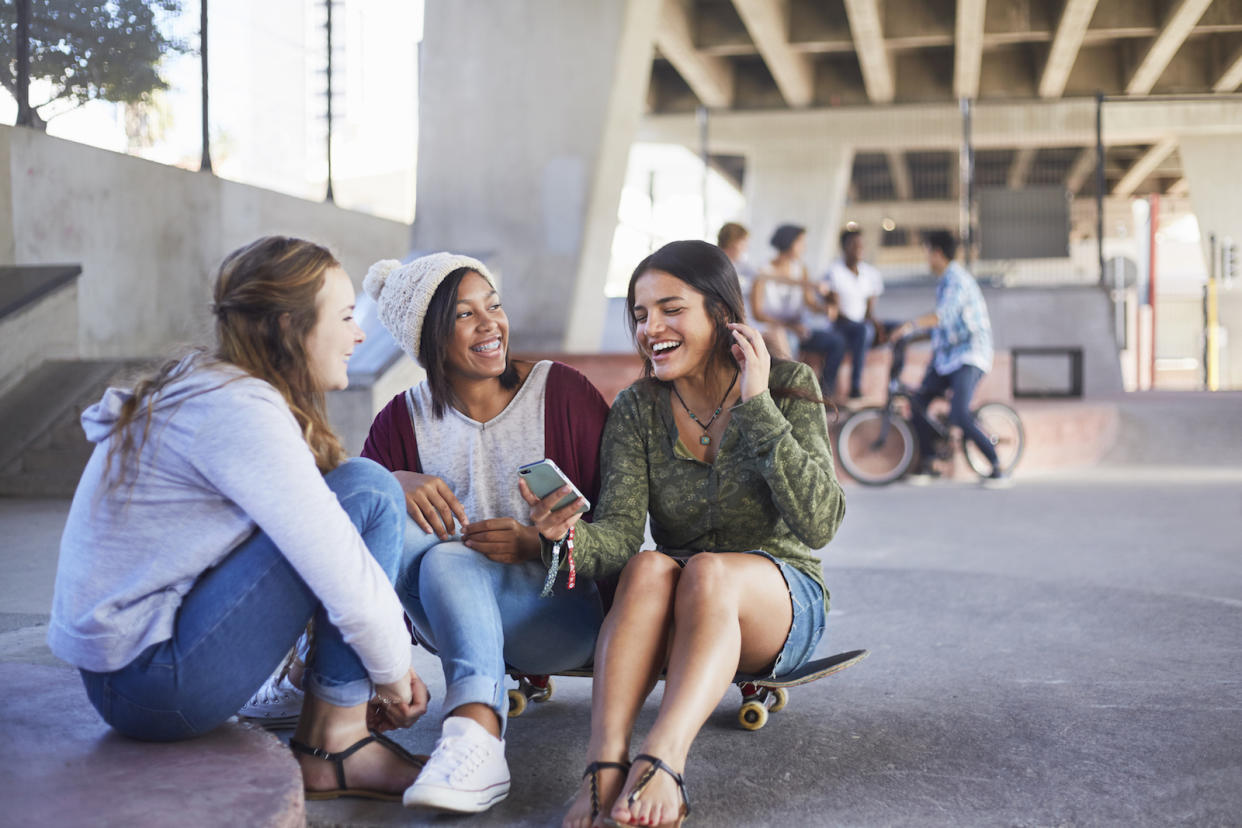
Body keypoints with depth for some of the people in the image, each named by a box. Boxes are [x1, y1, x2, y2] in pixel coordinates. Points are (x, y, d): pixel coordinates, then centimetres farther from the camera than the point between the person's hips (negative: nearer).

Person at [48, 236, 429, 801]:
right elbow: (343, 577, -22)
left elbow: (312, 534, 15)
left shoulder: (198, 387, 11)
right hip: (158, 689, -10)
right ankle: (333, 746, -6)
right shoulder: (240, 411, -20)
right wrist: (394, 673, -4)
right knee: (367, 490, -14)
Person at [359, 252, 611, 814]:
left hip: (561, 610, -3)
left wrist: (538, 544, -20)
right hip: (452, 614, 4)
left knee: (447, 560, -31)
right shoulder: (403, 420, 5)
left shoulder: (563, 392, -3)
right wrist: (395, 486, -26)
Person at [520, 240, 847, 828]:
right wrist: (568, 536, -36)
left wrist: (757, 407, -23)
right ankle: (604, 766, -43)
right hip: (678, 622, 2)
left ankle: (661, 762, -49)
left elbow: (818, 524, -18)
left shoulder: (788, 389, -6)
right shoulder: (637, 410, 0)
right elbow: (620, 530, -13)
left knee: (707, 571, -35)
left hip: (781, 603, -2)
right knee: (648, 568, -32)